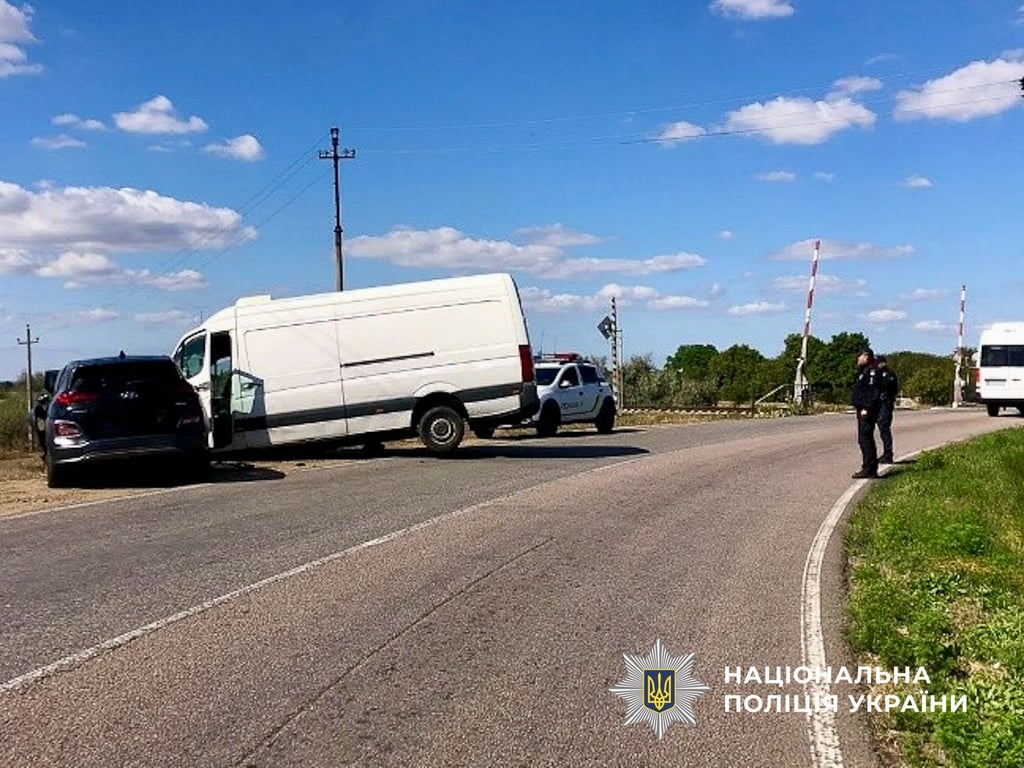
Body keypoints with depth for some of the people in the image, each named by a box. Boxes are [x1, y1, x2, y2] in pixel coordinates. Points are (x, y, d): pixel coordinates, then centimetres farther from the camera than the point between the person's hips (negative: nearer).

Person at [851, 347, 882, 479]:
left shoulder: (871, 371, -13)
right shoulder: (863, 371, 20)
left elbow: (874, 392, -22)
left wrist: (867, 408, -25)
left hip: (867, 412, -11)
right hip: (862, 411, 11)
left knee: (866, 439, -10)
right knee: (864, 440, 14)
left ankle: (869, 469, -10)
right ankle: (869, 468, 19)